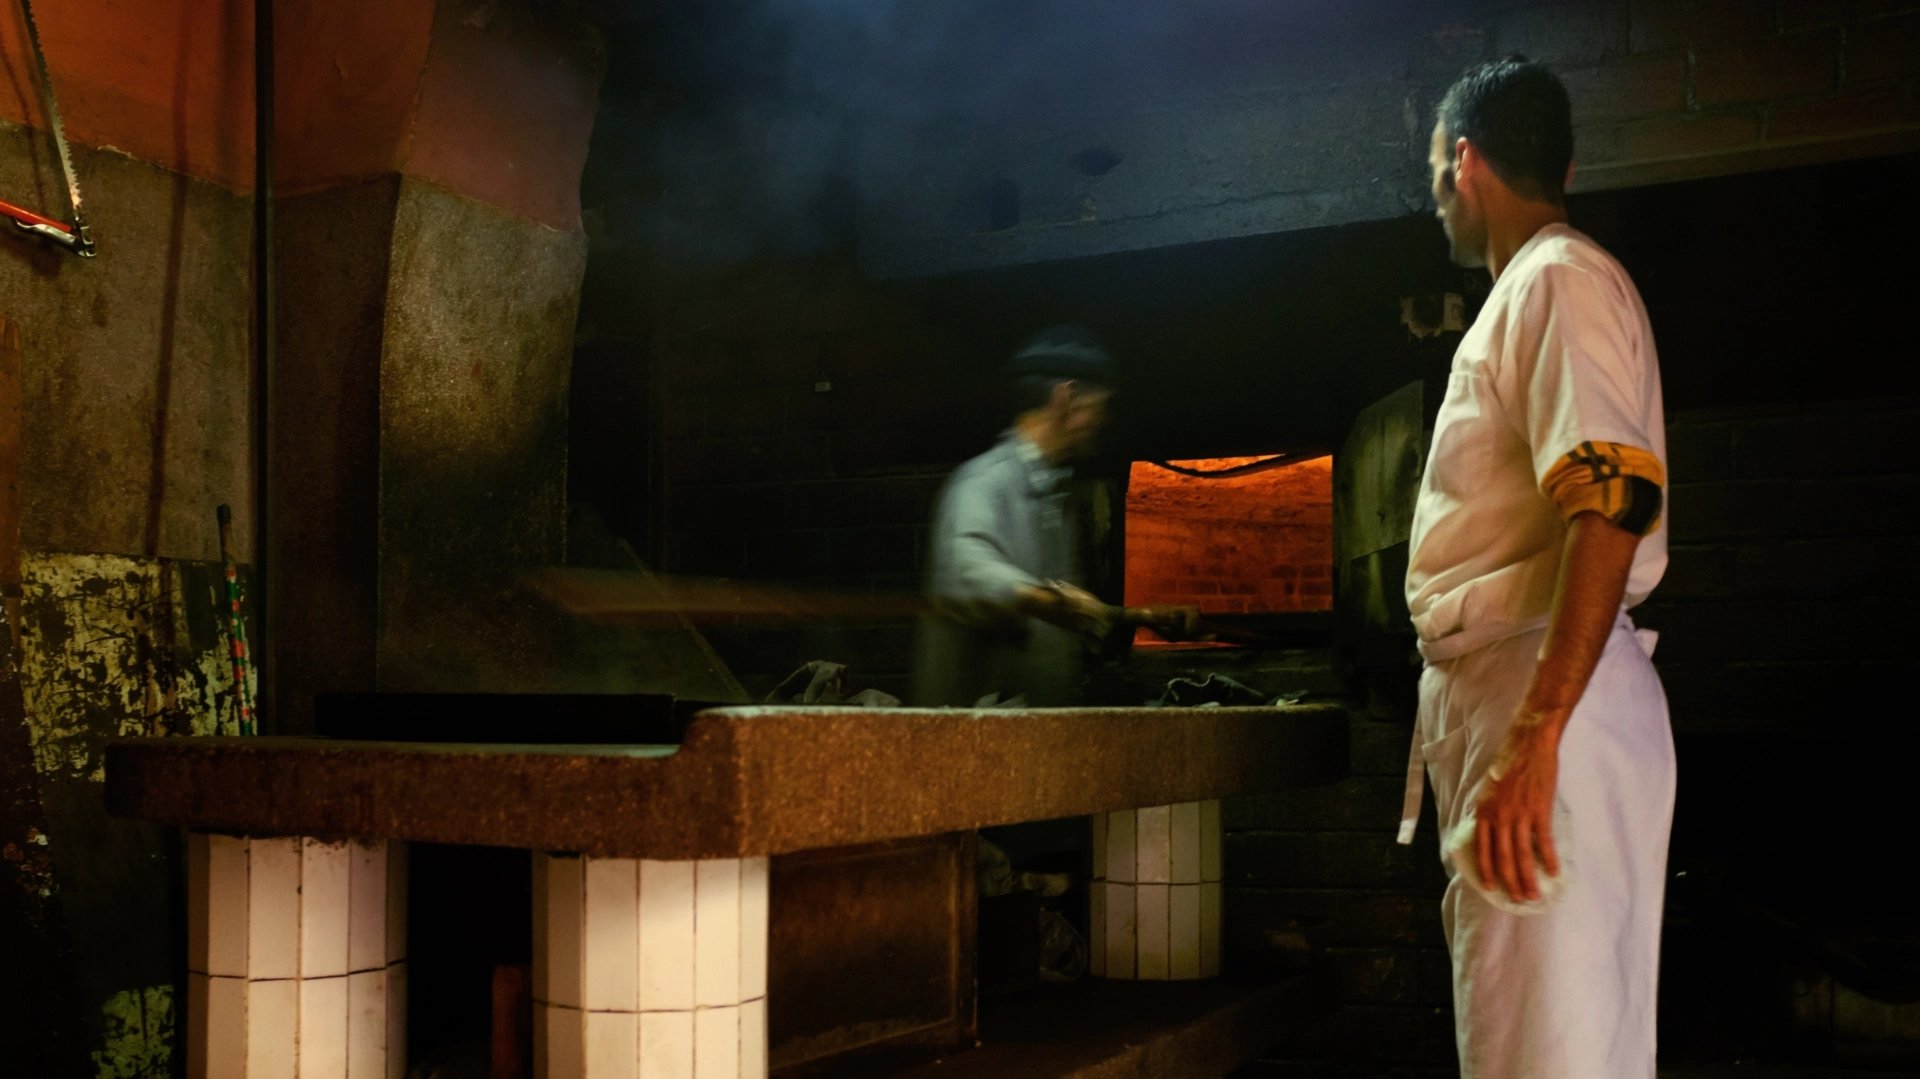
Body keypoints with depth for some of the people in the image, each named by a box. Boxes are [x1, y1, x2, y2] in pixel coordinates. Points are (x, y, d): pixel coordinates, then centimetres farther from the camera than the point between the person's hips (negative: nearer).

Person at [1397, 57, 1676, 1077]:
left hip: (1550, 694, -10)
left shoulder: (1561, 278, -8)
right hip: (1494, 692, 10)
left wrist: (1534, 738, -30)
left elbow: (1614, 504, -23)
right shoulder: (1522, 293, 22)